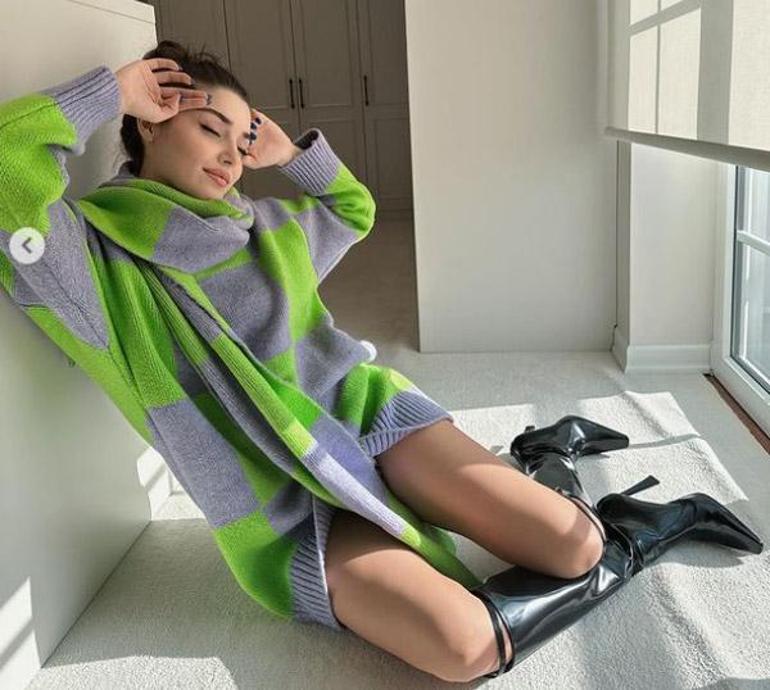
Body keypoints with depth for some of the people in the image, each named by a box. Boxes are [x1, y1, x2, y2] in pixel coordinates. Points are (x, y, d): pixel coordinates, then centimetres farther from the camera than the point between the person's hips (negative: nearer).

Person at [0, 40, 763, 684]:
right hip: (288, 509, -4)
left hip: (368, 410, 5)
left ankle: (547, 451, 20)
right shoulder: (94, 252, -5)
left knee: (572, 544, -13)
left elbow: (356, 208, 32)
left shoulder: (263, 221, 13)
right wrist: (109, 91, -11)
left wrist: (294, 151, 14)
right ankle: (623, 546, -1)